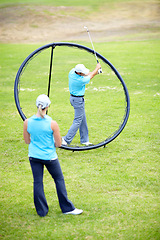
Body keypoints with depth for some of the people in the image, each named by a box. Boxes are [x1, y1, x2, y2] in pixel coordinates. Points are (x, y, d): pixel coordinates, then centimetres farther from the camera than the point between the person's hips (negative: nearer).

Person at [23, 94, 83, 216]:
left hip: (34, 156, 3)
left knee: (37, 182, 11)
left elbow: (27, 141, 4)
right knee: (59, 180, 13)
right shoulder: (52, 124, -17)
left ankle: (42, 211, 19)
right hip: (49, 157, -3)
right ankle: (67, 208, 21)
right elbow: (58, 144, -9)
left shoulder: (27, 122, -8)